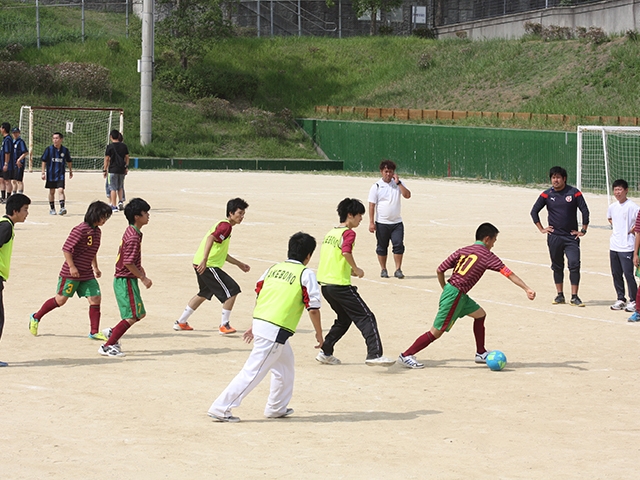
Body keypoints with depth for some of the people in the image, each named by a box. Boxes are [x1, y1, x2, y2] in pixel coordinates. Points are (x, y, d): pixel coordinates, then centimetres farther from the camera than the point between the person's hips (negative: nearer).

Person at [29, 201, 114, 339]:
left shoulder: (97, 232, 9)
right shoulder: (81, 230, -18)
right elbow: (66, 248, -19)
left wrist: (96, 268, 21)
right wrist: (72, 267, -22)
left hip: (87, 275, 7)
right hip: (71, 273, -7)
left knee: (95, 298, -4)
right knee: (61, 299, 3)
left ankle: (94, 332, 2)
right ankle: (36, 318, 23)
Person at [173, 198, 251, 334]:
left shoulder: (223, 225, 20)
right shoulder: (226, 226, -12)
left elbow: (222, 254, 27)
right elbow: (210, 238, -29)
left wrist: (239, 264, 29)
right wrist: (204, 260, -37)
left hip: (201, 264, 11)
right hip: (208, 265, -11)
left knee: (204, 293, 28)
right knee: (232, 290, -8)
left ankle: (181, 322, 35)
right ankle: (224, 325, -2)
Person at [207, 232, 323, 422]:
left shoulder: (273, 269, 14)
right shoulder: (306, 274, -4)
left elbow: (258, 296, 17)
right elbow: (313, 308, -8)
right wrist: (319, 334, 4)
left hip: (260, 325, 8)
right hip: (275, 332, -8)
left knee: (285, 365, 25)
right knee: (253, 372, -5)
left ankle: (277, 408, 34)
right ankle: (221, 408, -7)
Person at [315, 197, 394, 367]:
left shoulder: (331, 232, 17)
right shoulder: (348, 233, -9)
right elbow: (346, 252, -26)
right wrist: (356, 269, -13)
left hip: (324, 283, 9)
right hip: (340, 284, -9)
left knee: (344, 319, 24)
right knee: (366, 318, -7)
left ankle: (325, 353, 24)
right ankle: (374, 354, -18)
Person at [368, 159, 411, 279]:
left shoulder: (398, 184, 6)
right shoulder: (376, 186, -2)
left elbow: (407, 195, -8)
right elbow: (372, 205, -4)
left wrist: (398, 183, -14)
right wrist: (371, 222, -10)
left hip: (397, 222, 2)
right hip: (381, 223, -1)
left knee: (399, 245, -8)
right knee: (382, 247, 7)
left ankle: (398, 270, -3)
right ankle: (383, 270, 19)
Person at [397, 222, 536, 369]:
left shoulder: (462, 251, 11)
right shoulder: (487, 255, -6)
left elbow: (439, 270, 9)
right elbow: (508, 273, -10)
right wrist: (527, 289, -12)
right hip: (455, 295, -8)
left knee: (480, 314, 21)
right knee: (436, 332, -3)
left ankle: (481, 353, 26)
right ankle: (406, 355, 1)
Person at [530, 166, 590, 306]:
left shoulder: (574, 193, -3)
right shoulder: (546, 195, 2)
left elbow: (585, 211, 1)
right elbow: (534, 211, 10)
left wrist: (583, 230, -1)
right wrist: (541, 229, 5)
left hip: (571, 237, -2)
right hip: (554, 237, 2)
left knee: (574, 265, -11)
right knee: (557, 267, 9)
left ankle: (574, 297, -8)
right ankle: (560, 295, 20)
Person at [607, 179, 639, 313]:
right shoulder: (612, 207, 9)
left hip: (627, 247, -7)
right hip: (614, 246, 7)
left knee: (628, 274, -7)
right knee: (616, 274, 10)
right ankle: (620, 299, 20)